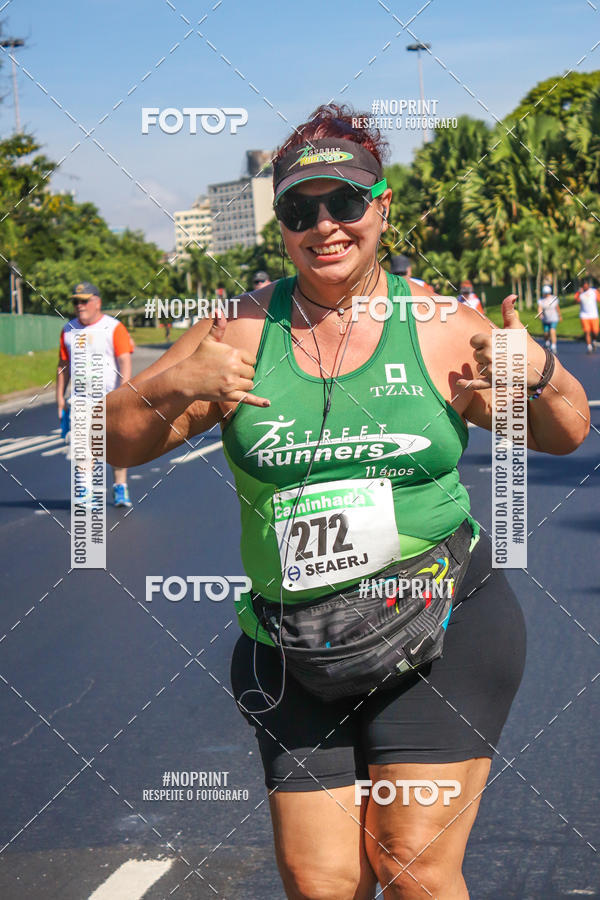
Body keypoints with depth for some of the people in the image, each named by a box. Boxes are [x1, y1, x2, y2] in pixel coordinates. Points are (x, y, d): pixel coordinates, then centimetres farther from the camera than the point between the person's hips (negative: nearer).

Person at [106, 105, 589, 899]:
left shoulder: (441, 327, 0)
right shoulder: (240, 333, 1)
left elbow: (565, 435, 9)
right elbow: (116, 444, 2)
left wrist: (540, 376, -13)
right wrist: (174, 388, -18)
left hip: (444, 632, -1)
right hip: (297, 653, 2)